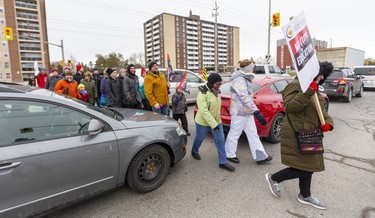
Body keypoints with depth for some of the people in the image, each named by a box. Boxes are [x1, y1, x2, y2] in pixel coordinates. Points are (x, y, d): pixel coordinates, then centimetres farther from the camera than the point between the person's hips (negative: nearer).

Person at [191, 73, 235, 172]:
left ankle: (223, 162, 11)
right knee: (199, 138, 17)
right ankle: (194, 151, 46)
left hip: (216, 121, 6)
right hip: (203, 122, -6)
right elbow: (203, 111, -30)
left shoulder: (216, 92, -1)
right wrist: (213, 124, -33)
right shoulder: (203, 93, -25)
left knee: (220, 141, 2)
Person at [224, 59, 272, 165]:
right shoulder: (239, 80, -19)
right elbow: (245, 98, -28)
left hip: (247, 112, 10)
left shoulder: (244, 79, 13)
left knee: (253, 134, 11)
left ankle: (260, 157, 18)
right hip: (239, 112, -10)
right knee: (234, 134, 6)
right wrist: (257, 112, -33)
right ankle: (229, 154, 23)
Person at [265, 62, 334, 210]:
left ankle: (305, 196, 34)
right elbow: (290, 106, -29)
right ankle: (273, 178, 15)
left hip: (308, 135, 10)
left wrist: (327, 122, -2)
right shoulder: (296, 85, -15)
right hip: (297, 135, -10)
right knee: (304, 168, -4)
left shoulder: (314, 90, 18)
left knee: (308, 166, 17)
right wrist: (308, 92, -33)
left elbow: (321, 110, 18)